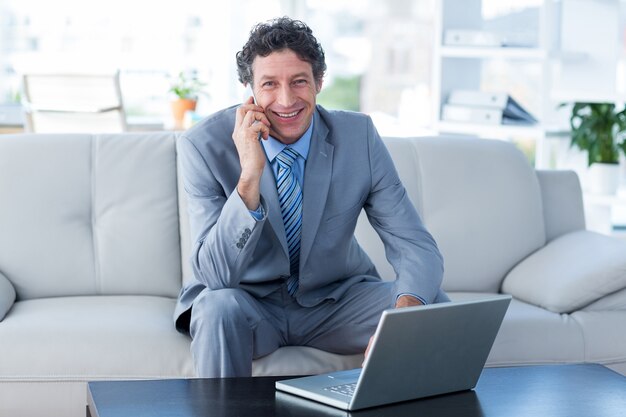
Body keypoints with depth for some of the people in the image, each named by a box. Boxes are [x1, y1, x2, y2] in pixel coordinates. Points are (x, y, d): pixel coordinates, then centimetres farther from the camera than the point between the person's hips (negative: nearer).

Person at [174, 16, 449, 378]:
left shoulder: (359, 136, -12)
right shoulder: (205, 146, -18)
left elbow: (417, 248, -14)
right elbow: (216, 275, -23)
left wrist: (404, 315, -37)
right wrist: (249, 175, -36)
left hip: (336, 299, 2)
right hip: (248, 301, -2)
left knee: (435, 310, -21)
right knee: (219, 307, -35)